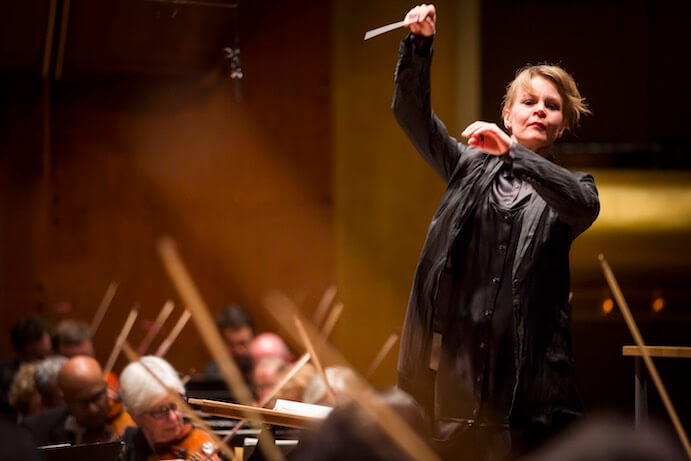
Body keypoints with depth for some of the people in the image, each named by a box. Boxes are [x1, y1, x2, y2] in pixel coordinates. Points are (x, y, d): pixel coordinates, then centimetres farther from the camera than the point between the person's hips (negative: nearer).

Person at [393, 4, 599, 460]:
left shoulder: (566, 186, 11)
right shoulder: (471, 167, 17)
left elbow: (585, 205, -14)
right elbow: (411, 111, 6)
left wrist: (512, 151, -22)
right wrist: (420, 44, -10)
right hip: (456, 353, 2)